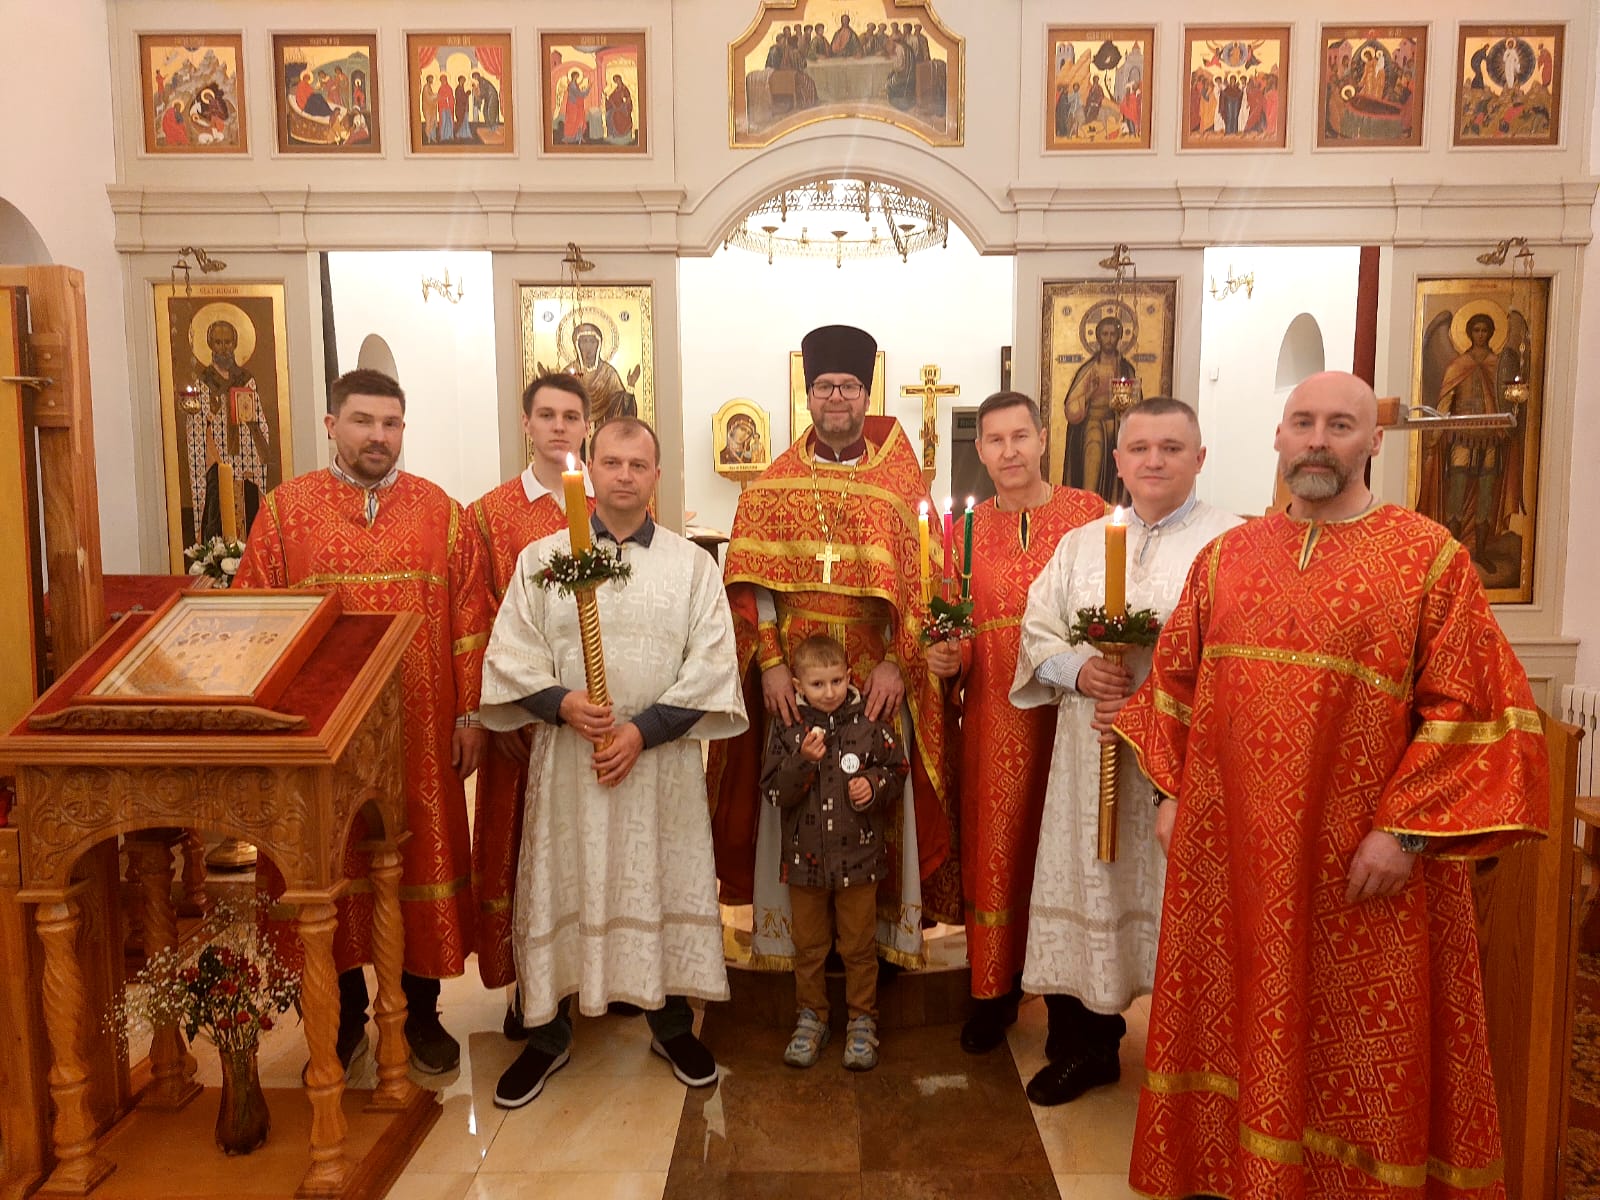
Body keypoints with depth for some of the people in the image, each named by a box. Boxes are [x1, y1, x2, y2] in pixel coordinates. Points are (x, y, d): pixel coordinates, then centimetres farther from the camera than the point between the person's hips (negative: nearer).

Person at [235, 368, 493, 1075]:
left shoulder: (439, 510, 3)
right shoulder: (285, 510, 1)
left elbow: (469, 618, 2)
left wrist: (470, 713, -2)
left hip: (421, 730, 1)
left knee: (423, 857, 8)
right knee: (332, 866, 11)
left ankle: (421, 1010, 27)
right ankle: (345, 1010, 30)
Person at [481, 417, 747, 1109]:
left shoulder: (692, 565, 3)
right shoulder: (541, 559, 4)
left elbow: (710, 665, -4)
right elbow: (508, 654, 1)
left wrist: (644, 729, -14)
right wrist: (560, 702, -17)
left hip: (662, 759, 0)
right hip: (566, 758, 0)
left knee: (664, 887, 9)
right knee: (558, 889, 8)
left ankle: (671, 1024, 30)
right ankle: (548, 1035, 27)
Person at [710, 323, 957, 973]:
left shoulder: (900, 484, 5)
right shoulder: (771, 486, 6)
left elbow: (921, 584, 0)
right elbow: (752, 583, 1)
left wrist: (897, 664, -11)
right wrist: (769, 663, -10)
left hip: (879, 677, 0)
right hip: (793, 678, 1)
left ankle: (885, 931, 21)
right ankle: (786, 932, 21)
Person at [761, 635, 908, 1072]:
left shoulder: (869, 722, -6)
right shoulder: (786, 727, -5)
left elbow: (897, 770, 6)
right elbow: (774, 793, -8)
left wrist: (873, 785, -14)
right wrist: (803, 760, -23)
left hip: (858, 857, -1)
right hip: (804, 856, 1)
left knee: (859, 946, 11)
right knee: (809, 946, 16)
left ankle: (862, 1019, 28)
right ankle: (811, 1016, 33)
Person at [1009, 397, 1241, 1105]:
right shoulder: (1080, 544, 14)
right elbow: (1038, 632, 12)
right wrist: (1080, 672, -8)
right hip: (1090, 761, 4)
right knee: (1087, 885, 9)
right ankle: (1084, 1047, 27)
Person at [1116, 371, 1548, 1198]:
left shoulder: (1429, 556, -5)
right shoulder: (1227, 556, 7)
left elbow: (1469, 705, -8)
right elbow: (1175, 681, 12)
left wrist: (1406, 830, -13)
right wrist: (1172, 793, 7)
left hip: (1358, 861, -3)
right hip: (1227, 852, 4)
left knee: (1356, 1046, 10)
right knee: (1238, 1024, 16)